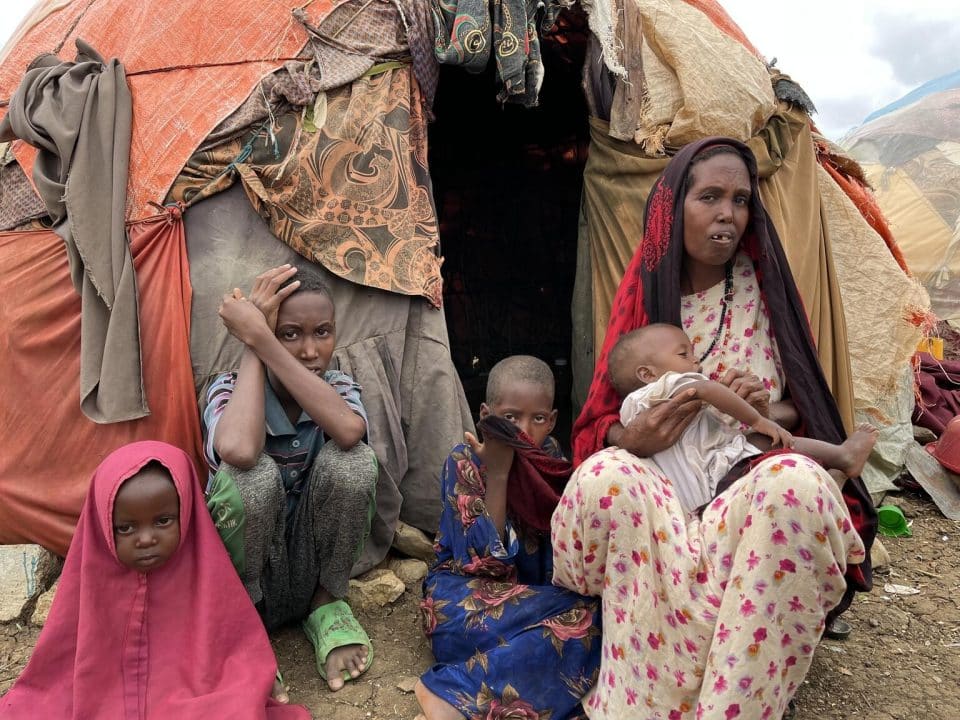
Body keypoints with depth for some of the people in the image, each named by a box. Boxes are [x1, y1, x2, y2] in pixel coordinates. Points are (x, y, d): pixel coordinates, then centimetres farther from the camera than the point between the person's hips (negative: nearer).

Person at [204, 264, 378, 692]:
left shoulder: (337, 386, -7)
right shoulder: (230, 390, -14)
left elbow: (349, 431, -34)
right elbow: (237, 451, -40)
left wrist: (262, 341, -32)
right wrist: (252, 345, -26)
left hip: (314, 570, 2)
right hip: (244, 576, -2)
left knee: (350, 460, -26)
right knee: (254, 474, -33)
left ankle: (326, 605, -2)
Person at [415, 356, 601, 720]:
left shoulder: (549, 456, 0)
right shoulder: (464, 462, -12)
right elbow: (485, 559, -20)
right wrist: (498, 472, -25)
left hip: (537, 590, 5)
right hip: (469, 589, -5)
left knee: (592, 614, -25)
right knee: (580, 618, -28)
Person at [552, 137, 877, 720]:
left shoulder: (766, 286, 9)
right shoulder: (643, 295, 8)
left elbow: (804, 405, 15)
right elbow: (597, 425, 9)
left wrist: (770, 412, -10)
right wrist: (632, 438, -16)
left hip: (753, 481, 0)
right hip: (658, 487, 0)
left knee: (797, 482, -35)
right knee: (604, 475, -34)